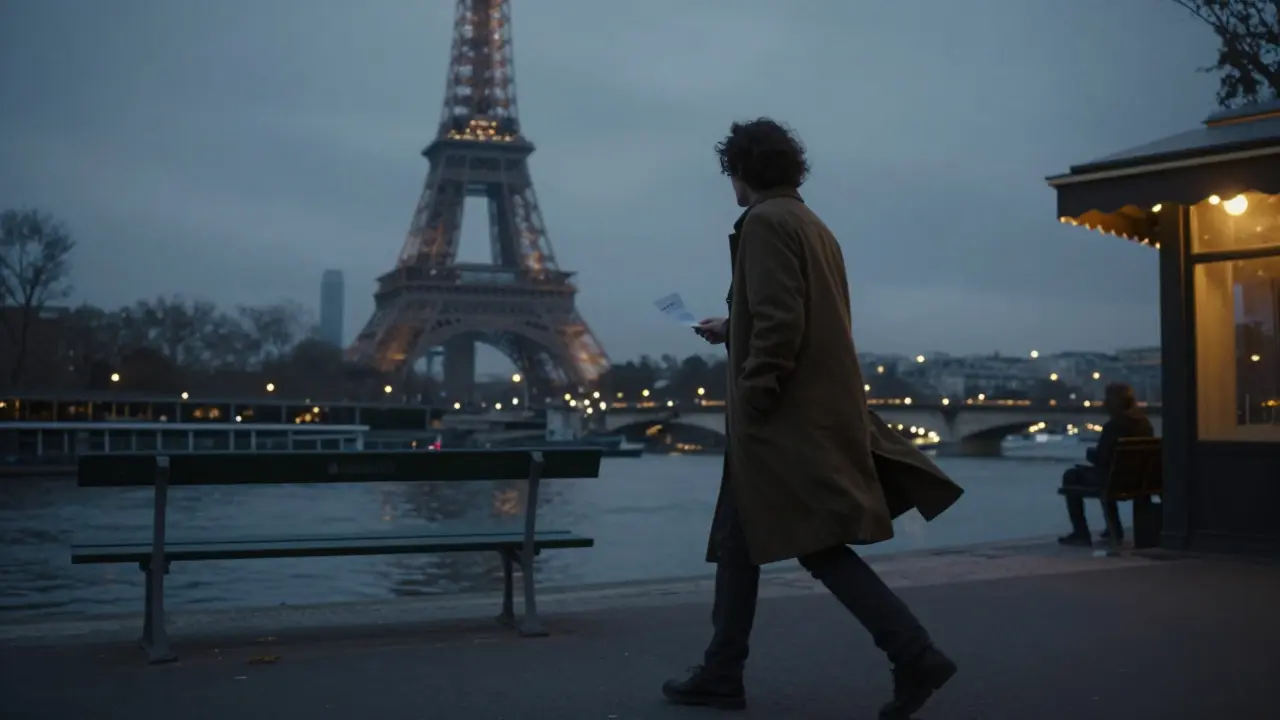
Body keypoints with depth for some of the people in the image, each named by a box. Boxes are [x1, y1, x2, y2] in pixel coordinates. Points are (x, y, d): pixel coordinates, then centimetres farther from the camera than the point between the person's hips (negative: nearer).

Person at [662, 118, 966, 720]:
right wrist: (731, 331, 37)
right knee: (738, 540, 14)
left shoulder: (765, 222, -10)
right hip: (814, 408, 10)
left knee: (819, 547, -7)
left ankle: (915, 656, -6)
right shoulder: (812, 226, 19)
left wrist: (751, 401, -17)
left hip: (787, 417, -10)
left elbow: (781, 320, -21)